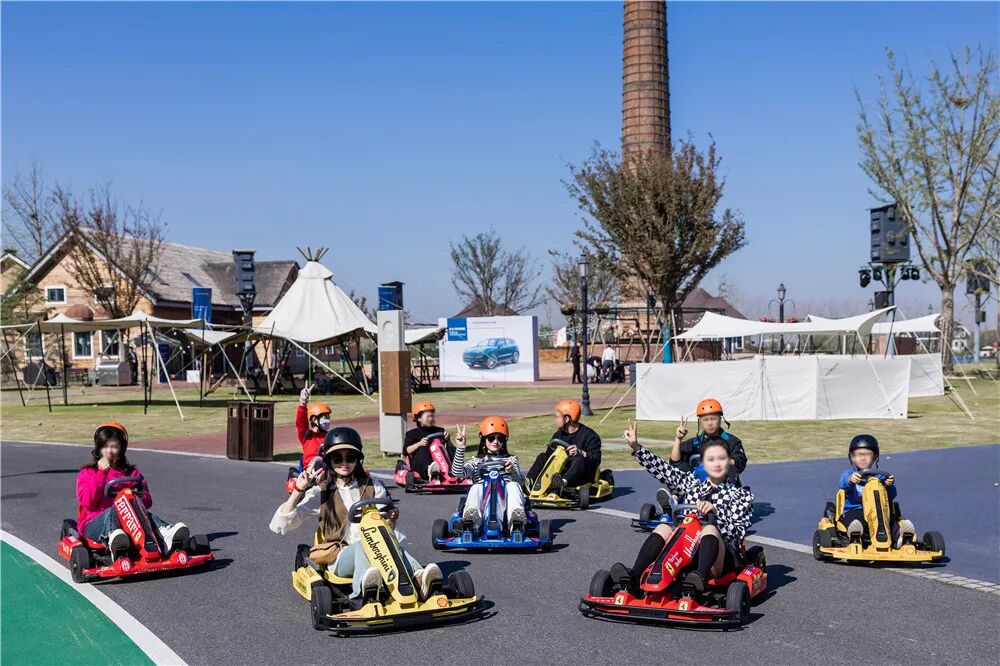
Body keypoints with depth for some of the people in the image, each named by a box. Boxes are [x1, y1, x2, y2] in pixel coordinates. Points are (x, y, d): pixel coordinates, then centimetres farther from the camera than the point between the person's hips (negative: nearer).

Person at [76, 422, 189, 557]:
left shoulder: (132, 473, 22)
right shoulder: (87, 473, 14)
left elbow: (147, 501, 14)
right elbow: (88, 502, -5)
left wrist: (138, 496, -10)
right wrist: (102, 473, -7)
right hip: (95, 523, -2)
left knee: (148, 515, -31)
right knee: (112, 512, -37)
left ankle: (166, 534, -65)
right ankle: (113, 539, -72)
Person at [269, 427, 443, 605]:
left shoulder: (373, 486, 17)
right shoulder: (320, 492, 11)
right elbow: (280, 525, 3)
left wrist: (391, 519, -6)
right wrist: (298, 490, -6)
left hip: (376, 552, 2)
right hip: (340, 557, -2)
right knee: (362, 546, -37)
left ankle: (419, 579, -64)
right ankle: (365, 589, -69)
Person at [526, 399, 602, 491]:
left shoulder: (589, 435, -8)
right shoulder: (558, 435, 14)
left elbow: (596, 459, -18)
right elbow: (550, 453, 18)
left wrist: (580, 453, -34)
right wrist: (547, 451, -5)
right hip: (561, 472, 7)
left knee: (579, 459, -36)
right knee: (542, 457, -2)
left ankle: (563, 482, -62)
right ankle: (529, 481, -26)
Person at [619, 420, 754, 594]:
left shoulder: (742, 495, 11)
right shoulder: (691, 483, 20)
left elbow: (737, 533, -3)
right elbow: (663, 469, 8)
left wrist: (714, 512, -20)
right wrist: (636, 447, -6)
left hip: (720, 557, -3)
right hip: (686, 554, 3)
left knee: (709, 529, -32)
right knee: (663, 528, -23)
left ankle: (700, 578, -60)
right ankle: (634, 578, -42)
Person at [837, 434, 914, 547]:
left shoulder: (880, 476, 18)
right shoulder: (848, 474, 14)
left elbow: (891, 496, 4)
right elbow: (843, 484, -11)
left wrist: (889, 486, -21)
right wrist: (850, 480, -36)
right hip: (853, 511, -2)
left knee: (891, 519, -31)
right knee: (854, 519, -37)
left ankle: (899, 535, -60)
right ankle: (855, 535, -68)